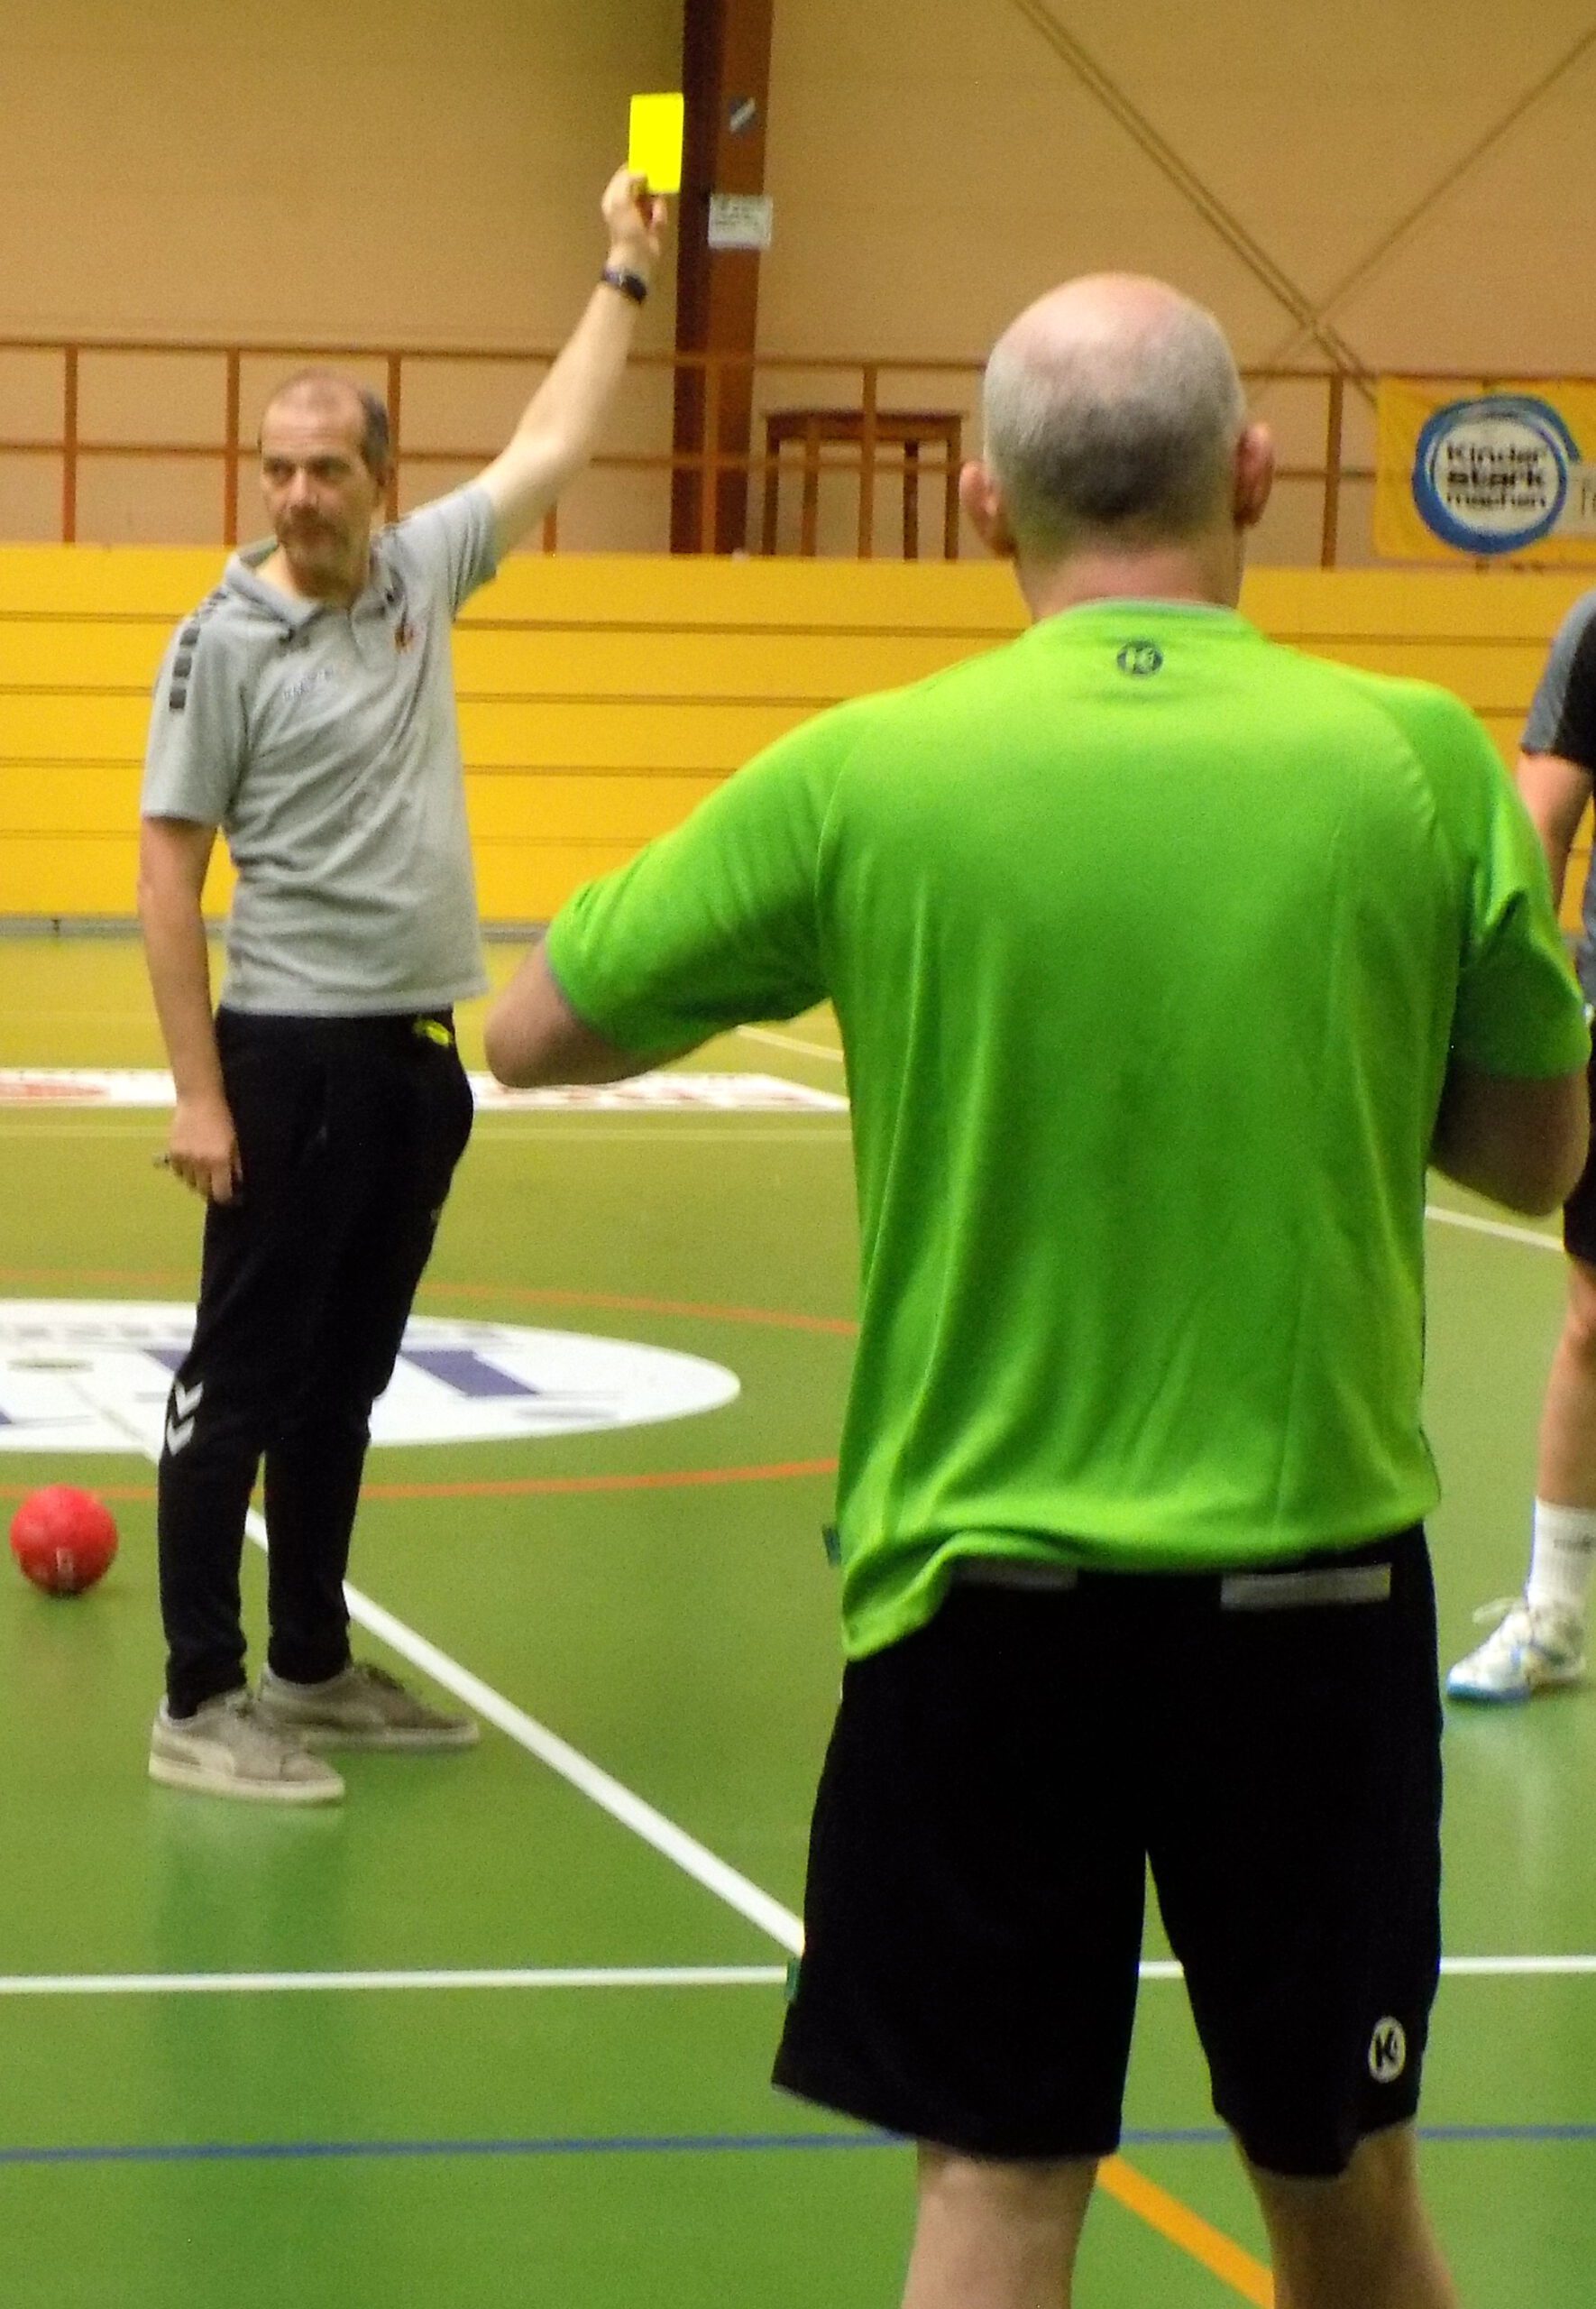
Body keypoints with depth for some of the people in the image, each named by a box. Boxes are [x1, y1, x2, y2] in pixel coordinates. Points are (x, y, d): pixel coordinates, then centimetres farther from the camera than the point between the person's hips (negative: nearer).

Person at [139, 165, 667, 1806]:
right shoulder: (227, 641, -11)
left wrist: (625, 276, 22)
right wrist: (198, 1093, -14)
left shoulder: (421, 575, 5)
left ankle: (314, 1671, 23)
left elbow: (551, 445, 19)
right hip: (294, 1054, -6)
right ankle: (200, 1705, -1)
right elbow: (167, 875, -10)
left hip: (417, 1052, 6)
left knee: (345, 1380, 14)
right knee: (245, 1380, -3)